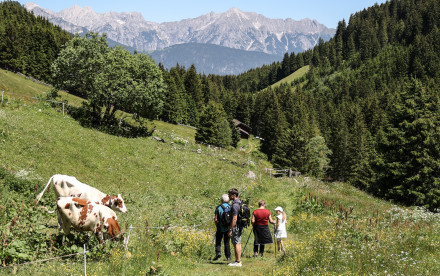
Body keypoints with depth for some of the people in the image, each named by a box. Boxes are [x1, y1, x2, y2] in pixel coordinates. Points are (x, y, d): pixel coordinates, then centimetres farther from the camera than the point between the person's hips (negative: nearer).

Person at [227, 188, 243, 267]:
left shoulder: (235, 205, -20)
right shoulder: (240, 203, 12)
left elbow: (234, 219, -23)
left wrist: (230, 230, -20)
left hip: (235, 226, -10)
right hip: (239, 226, 10)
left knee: (236, 244, -5)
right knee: (238, 243, 13)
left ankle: (238, 262, -3)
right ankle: (238, 260, 19)